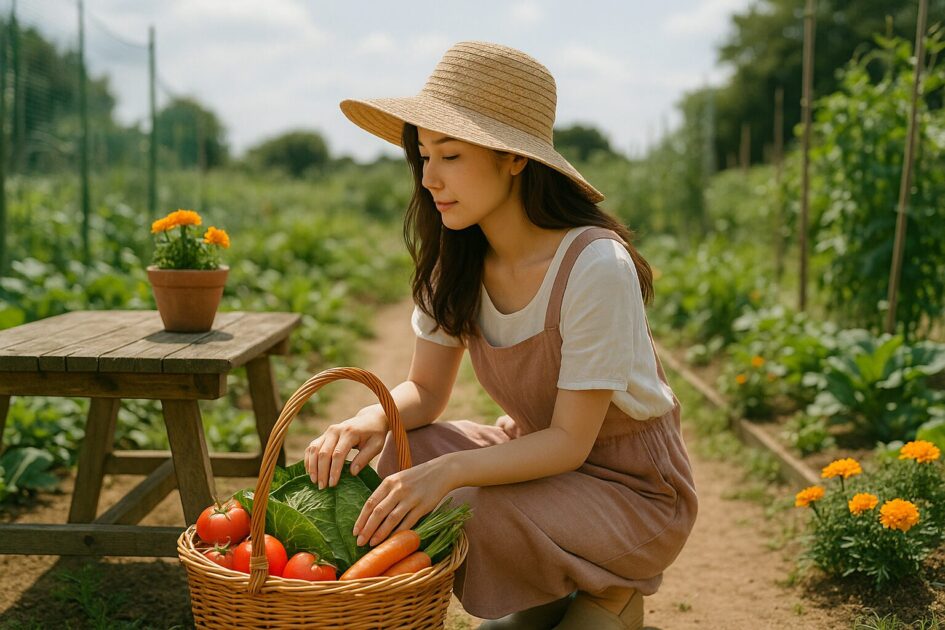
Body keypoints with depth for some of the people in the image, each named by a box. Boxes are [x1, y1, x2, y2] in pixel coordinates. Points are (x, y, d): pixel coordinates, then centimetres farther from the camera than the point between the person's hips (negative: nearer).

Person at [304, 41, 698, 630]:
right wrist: (371, 420, -25)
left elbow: (569, 441, -26)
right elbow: (425, 389, -2)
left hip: (633, 490, -6)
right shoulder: (457, 260, -7)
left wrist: (448, 471, -40)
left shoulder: (595, 266, -28)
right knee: (390, 455, -16)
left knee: (466, 515, -30)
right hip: (535, 448, 6)